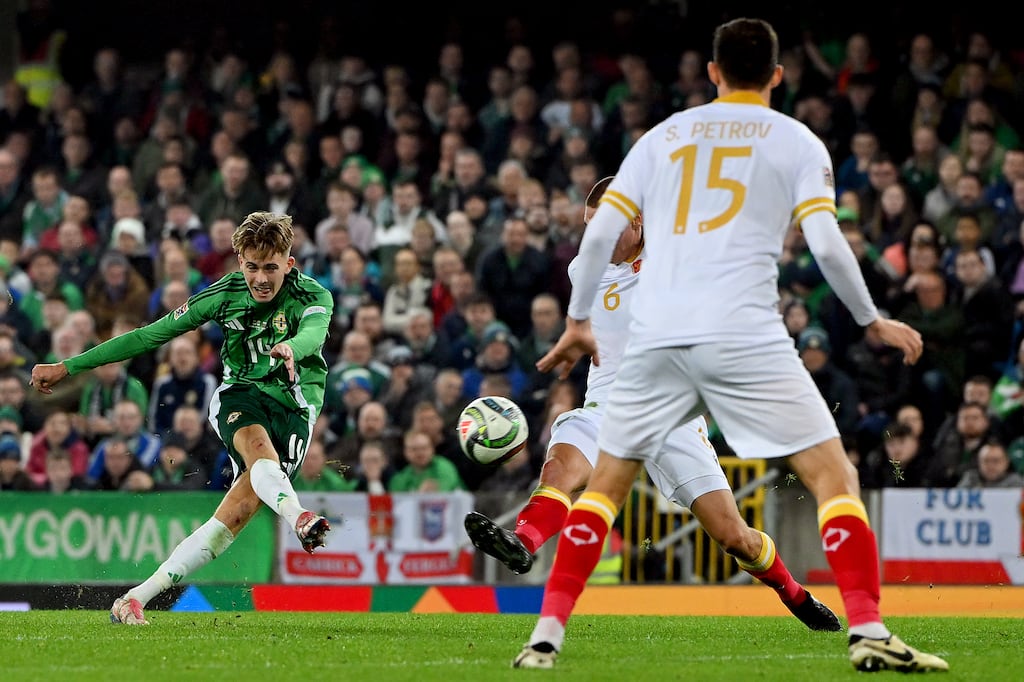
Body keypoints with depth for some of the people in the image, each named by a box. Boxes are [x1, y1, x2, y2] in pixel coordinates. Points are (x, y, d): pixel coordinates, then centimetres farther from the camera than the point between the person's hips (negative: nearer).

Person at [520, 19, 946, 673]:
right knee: (834, 474, 1)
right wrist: (875, 321, 9)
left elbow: (601, 232, 11)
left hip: (655, 336, 3)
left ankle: (547, 635, 7)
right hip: (744, 336, -3)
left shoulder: (664, 135, 18)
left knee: (606, 484, 17)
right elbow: (826, 244, -3)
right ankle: (869, 631, -14)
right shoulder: (798, 143, 9)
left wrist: (578, 321, 21)